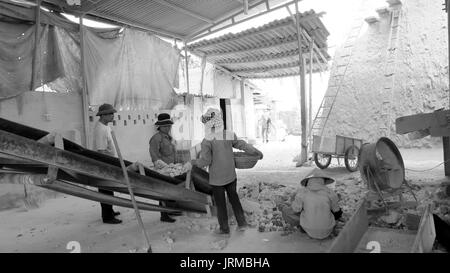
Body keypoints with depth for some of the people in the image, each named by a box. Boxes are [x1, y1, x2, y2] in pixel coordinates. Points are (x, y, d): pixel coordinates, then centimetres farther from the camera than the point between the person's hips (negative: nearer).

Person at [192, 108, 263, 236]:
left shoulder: (207, 140, -19)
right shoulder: (229, 135, -6)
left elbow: (205, 161, -20)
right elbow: (243, 145, 4)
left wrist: (194, 162, 0)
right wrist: (257, 152, 18)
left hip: (217, 178, -4)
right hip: (231, 175, 4)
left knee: (220, 203, 12)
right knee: (233, 197, 22)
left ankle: (224, 228, 27)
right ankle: (242, 223, 26)